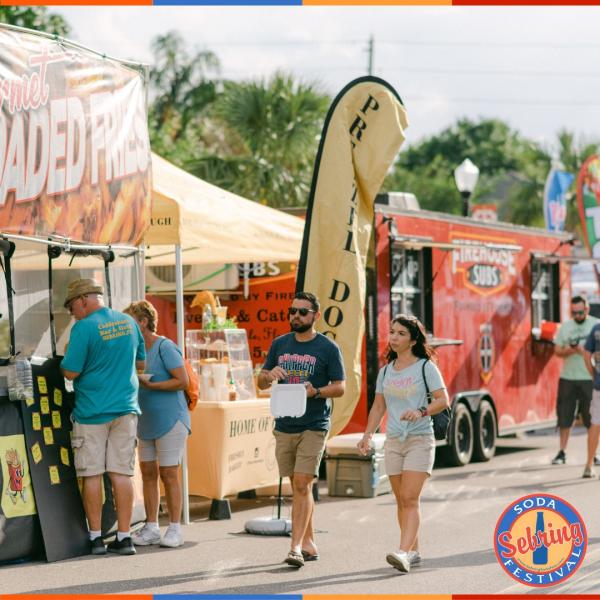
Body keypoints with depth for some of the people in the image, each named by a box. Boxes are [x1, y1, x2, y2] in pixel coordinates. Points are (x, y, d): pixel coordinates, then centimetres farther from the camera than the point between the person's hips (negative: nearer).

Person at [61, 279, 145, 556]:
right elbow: (140, 362, 18)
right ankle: (124, 536, 4)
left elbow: (70, 372, -14)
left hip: (91, 412, -5)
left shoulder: (84, 328, -13)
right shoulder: (129, 322, 7)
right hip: (125, 409, 5)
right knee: (121, 473, 5)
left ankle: (95, 537, 7)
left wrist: (66, 355, 5)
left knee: (92, 474, 3)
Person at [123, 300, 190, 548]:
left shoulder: (165, 347, -12)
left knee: (169, 474, -4)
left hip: (170, 419, -8)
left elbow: (182, 381, -18)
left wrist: (149, 385, -21)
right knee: (148, 472, 7)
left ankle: (174, 529, 3)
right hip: (146, 422, 8)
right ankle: (151, 528, 13)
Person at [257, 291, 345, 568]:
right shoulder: (279, 344, 10)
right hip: (284, 427, 5)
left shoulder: (328, 348, -3)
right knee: (297, 487, 10)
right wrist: (269, 375, -10)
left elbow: (340, 387, -3)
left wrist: (315, 392, -22)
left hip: (313, 427, -5)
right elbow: (261, 383, 14)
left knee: (302, 485, -13)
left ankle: (296, 547, -15)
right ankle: (309, 543, 20)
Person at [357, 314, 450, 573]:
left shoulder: (426, 367, -3)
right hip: (393, 441, 6)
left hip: (419, 439, -6)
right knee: (402, 501, 8)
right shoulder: (385, 371, 13)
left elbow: (443, 399, -8)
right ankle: (413, 551, 18)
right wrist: (368, 434, 5)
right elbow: (378, 407, 17)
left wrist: (421, 412, -25)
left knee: (410, 499, -15)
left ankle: (404, 553, -24)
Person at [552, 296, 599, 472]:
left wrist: (585, 351, -16)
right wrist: (569, 350, -11)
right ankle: (562, 453, 10)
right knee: (564, 416, 3)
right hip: (568, 378, 2)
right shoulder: (565, 327, 11)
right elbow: (557, 350, 9)